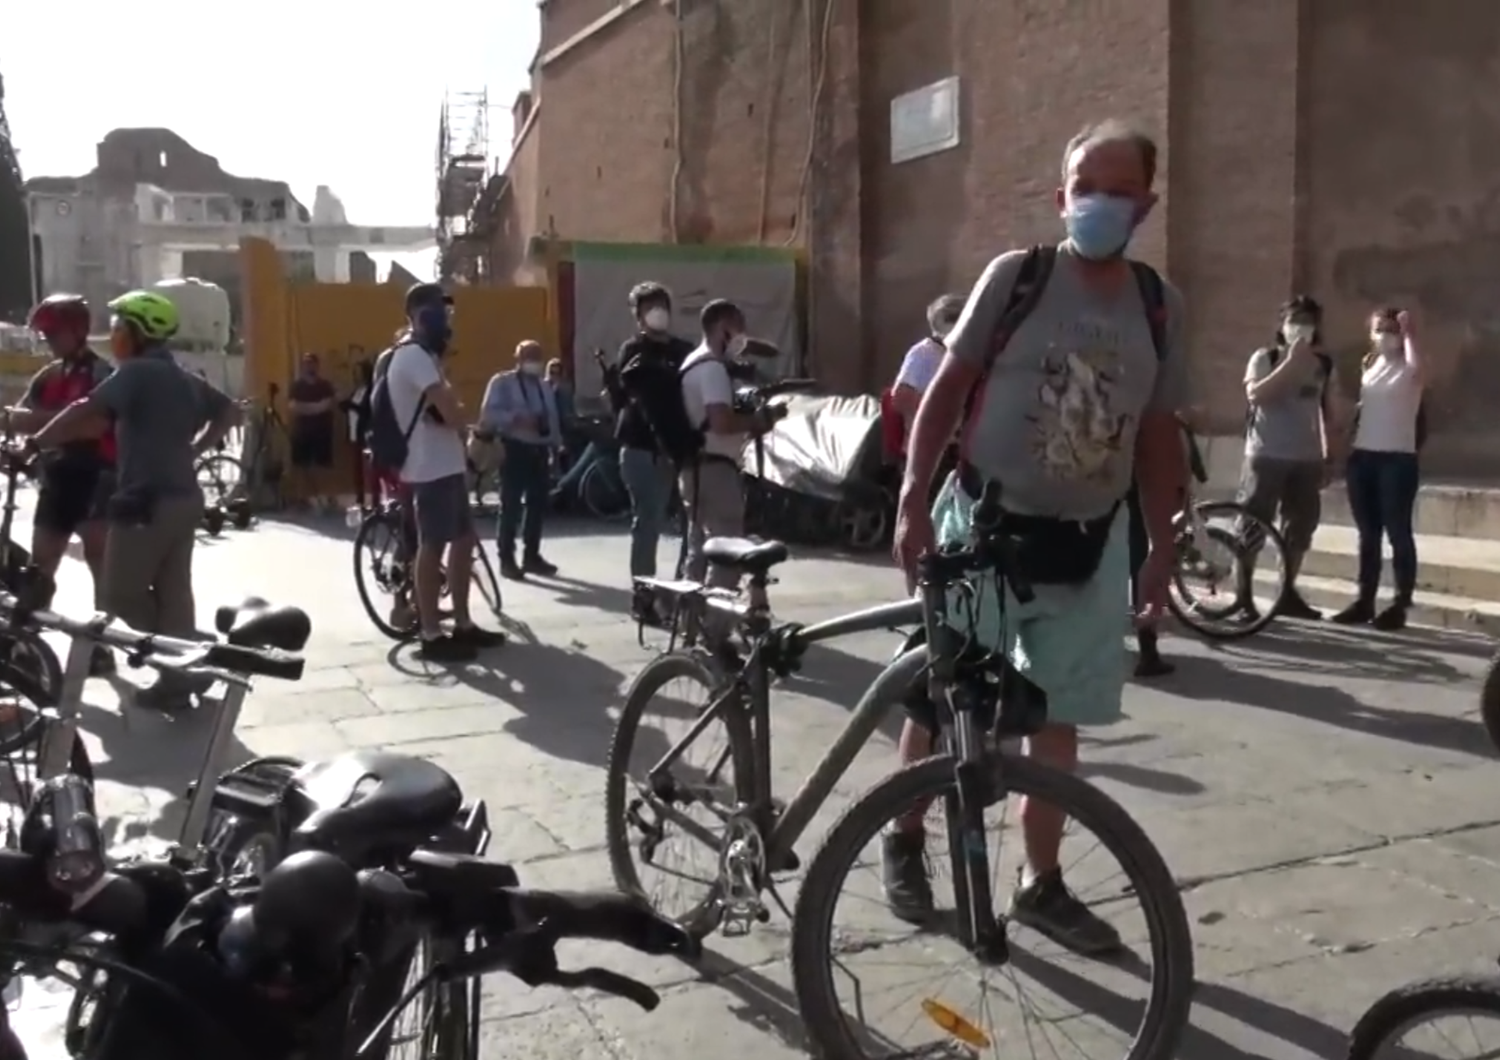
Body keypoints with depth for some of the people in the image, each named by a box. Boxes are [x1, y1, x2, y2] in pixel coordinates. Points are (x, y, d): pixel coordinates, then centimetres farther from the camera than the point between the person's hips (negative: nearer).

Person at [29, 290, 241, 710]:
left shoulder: (136, 373, -12)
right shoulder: (183, 378, 13)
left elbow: (84, 415, -21)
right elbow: (229, 411, 21)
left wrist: (34, 444, -14)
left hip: (146, 501, -8)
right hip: (184, 498, 8)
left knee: (119, 594, 2)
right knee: (173, 592, 11)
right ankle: (180, 675, 14)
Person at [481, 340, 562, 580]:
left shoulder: (545, 387, 20)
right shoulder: (502, 382, -1)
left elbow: (553, 419, 17)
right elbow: (488, 416, -12)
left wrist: (556, 448, 10)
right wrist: (516, 419, -23)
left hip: (539, 450, 6)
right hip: (515, 449, -6)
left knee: (538, 504, 8)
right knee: (511, 505, -7)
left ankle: (531, 555, 19)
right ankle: (507, 558, 0)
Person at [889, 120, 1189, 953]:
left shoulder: (1159, 306, 4)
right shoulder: (1014, 276, -7)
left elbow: (1158, 433, 9)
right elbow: (948, 386, -5)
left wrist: (1162, 544, 8)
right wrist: (912, 500, -11)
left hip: (1089, 541, 4)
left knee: (1059, 719, 11)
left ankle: (1041, 883, 26)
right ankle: (905, 839, 28)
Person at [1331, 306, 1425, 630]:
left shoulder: (1408, 369, -4)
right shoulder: (1368, 364, 14)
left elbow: (1419, 369, -30)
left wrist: (1409, 332, -22)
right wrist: (1348, 448, 13)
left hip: (1398, 459, -6)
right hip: (1363, 456, 6)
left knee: (1398, 533, -4)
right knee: (1368, 534, 10)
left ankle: (1400, 606, -1)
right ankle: (1364, 602, 15)